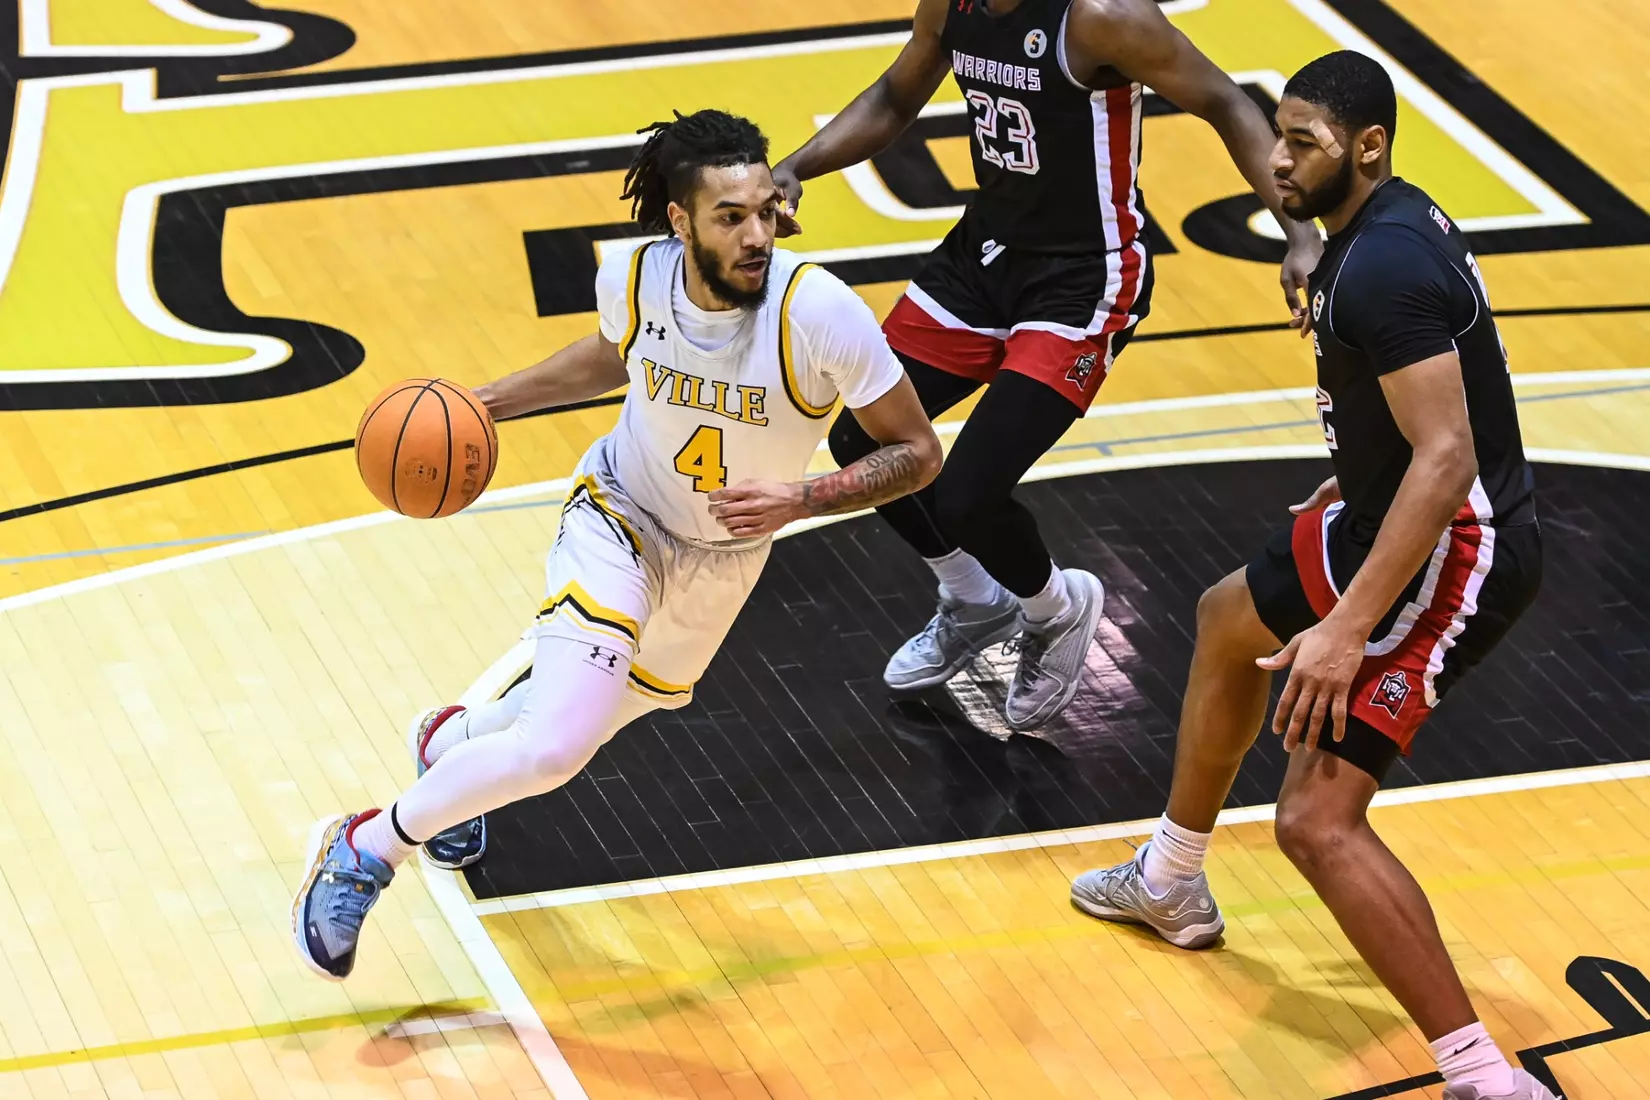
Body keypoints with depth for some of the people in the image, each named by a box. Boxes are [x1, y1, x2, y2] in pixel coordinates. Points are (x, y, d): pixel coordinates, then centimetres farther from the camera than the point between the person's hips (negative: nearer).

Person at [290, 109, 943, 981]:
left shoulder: (822, 315, -33)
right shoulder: (632, 279, -24)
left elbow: (917, 452, -22)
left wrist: (800, 499, -35)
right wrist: (490, 401, 0)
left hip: (726, 555, 2)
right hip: (620, 518, -2)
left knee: (619, 704, 27)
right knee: (557, 746, -22)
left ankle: (457, 738, 60)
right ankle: (366, 851, -1)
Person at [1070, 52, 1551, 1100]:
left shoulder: (1380, 269, -26)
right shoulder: (1398, 219, 5)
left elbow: (1447, 458, -32)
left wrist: (1348, 627, -34)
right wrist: (1362, 475, 34)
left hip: (1452, 553, -11)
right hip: (1402, 516, 11)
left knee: (1318, 819, -16)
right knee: (1228, 622, 31)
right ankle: (1170, 883, 50)